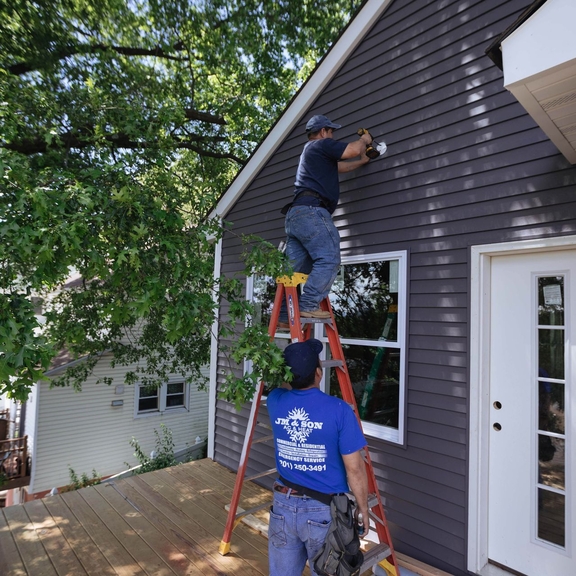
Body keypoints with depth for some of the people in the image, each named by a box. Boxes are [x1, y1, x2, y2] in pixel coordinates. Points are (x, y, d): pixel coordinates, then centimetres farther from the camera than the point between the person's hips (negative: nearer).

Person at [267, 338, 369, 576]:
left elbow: (285, 385, 18)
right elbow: (354, 469, -14)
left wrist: (294, 358, 27)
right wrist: (363, 507, 2)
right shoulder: (338, 410, -21)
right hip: (325, 511, -3)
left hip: (284, 505, 4)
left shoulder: (275, 402, -8)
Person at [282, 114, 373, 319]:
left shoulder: (310, 152, 34)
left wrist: (363, 161, 45)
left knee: (295, 267, 5)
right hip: (311, 211, -10)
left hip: (295, 214, 10)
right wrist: (364, 140, 18)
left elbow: (340, 167, 42)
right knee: (328, 260, -13)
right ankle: (308, 306, -20)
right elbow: (353, 150, -3)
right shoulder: (322, 145, 6)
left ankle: (284, 315, 3)